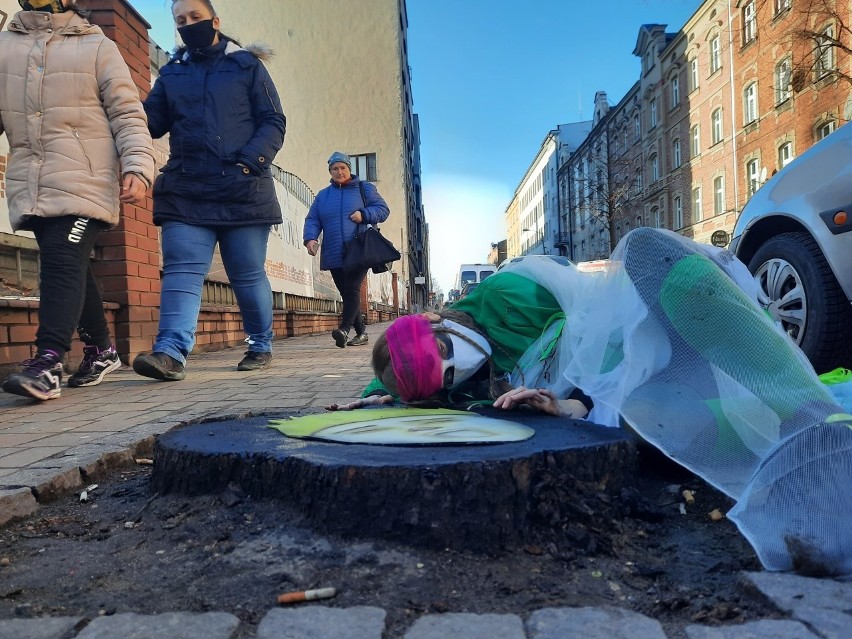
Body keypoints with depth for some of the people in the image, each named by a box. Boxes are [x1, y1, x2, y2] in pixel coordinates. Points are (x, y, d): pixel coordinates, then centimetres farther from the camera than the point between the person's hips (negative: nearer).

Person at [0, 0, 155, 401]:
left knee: (63, 264, -18)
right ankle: (101, 351, 21)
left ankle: (47, 364, -22)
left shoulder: (98, 48, 8)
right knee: (72, 272, 9)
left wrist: (137, 168, -13)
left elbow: (128, 115, 1)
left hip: (84, 181, -5)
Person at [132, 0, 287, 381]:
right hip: (186, 190, 3)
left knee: (248, 275, 4)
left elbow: (273, 122, 2)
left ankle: (261, 346, 19)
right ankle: (170, 352, -17)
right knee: (181, 270, -10)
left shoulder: (247, 65, 10)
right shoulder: (171, 72, 19)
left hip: (242, 190, -2)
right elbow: (152, 121, 12)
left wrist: (249, 162, -13)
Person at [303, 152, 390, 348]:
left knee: (352, 289, -17)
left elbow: (383, 210, 4)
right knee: (346, 294, 5)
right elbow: (312, 220, 11)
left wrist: (364, 215, -14)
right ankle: (361, 332, 13)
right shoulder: (322, 195, 18)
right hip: (334, 256, 4)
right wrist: (310, 238, -9)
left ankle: (344, 329, -28)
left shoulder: (365, 188, 9)